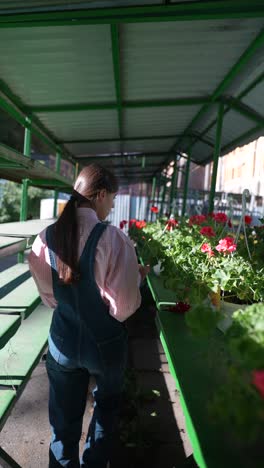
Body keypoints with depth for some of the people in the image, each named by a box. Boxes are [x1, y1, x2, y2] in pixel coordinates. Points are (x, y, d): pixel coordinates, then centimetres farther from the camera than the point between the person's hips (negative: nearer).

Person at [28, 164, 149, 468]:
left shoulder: (46, 239, -10)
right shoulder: (113, 239, -24)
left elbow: (49, 297, 1)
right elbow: (123, 307, -20)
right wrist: (136, 276, -4)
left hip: (63, 342, 3)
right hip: (104, 343, -2)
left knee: (64, 423, 21)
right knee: (106, 406, 28)